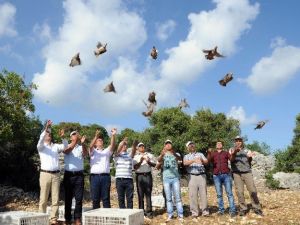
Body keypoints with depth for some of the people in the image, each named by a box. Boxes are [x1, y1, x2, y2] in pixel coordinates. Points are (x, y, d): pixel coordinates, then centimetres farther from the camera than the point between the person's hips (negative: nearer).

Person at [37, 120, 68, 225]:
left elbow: (65, 146, -2)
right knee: (43, 198, 1)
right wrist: (46, 128, -29)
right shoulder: (41, 146, 5)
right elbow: (40, 141, -17)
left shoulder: (56, 146, 14)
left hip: (56, 174, 3)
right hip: (45, 174, -3)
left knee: (55, 199, 3)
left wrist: (63, 137, -21)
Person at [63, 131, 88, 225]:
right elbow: (67, 151, -17)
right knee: (68, 198, 5)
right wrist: (76, 141, -30)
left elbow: (85, 154, -12)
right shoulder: (67, 146, 6)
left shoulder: (81, 147, 9)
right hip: (69, 175, -1)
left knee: (79, 198, -1)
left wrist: (82, 143, -29)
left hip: (79, 175, 1)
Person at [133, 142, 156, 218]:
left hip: (148, 175, 1)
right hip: (139, 176, 0)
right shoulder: (136, 156, 11)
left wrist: (149, 162, -11)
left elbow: (154, 164, 7)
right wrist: (140, 161, -15)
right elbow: (135, 167, 0)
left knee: (148, 194, -3)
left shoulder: (149, 155, 15)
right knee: (140, 194, 0)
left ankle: (149, 212, -1)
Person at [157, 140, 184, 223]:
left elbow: (180, 158, -19)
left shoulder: (175, 154, 5)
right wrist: (162, 154, -42)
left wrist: (174, 153, -42)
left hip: (175, 178, 0)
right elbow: (159, 160, -18)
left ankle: (180, 215, 4)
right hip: (166, 178, 1)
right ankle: (170, 215, 10)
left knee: (178, 197, 1)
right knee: (168, 198, 5)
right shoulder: (163, 155, 5)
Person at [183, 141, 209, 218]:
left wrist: (202, 160, -21)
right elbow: (185, 163, -8)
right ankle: (194, 212, 3)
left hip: (202, 176, 1)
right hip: (192, 176, -1)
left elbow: (206, 161, 2)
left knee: (203, 194, -1)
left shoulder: (200, 154, 19)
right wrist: (194, 160, -24)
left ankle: (205, 211, 5)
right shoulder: (186, 156, 14)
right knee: (193, 195, -3)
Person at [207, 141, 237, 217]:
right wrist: (209, 153, -24)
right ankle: (221, 210, 6)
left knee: (229, 193, -5)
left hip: (226, 175, -1)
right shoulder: (213, 154, 15)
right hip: (216, 176, 1)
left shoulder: (226, 153, 15)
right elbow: (208, 160, -4)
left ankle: (232, 210, -5)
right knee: (219, 194, 2)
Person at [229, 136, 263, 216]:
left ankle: (257, 208, 3)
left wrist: (250, 157, -22)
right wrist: (235, 152, -27)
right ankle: (243, 209, 5)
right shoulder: (232, 150, 11)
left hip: (247, 172, 1)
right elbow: (232, 159, -7)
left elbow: (250, 160, 2)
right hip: (237, 173, -1)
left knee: (253, 190, -4)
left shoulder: (247, 150, 17)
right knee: (240, 192, -3)